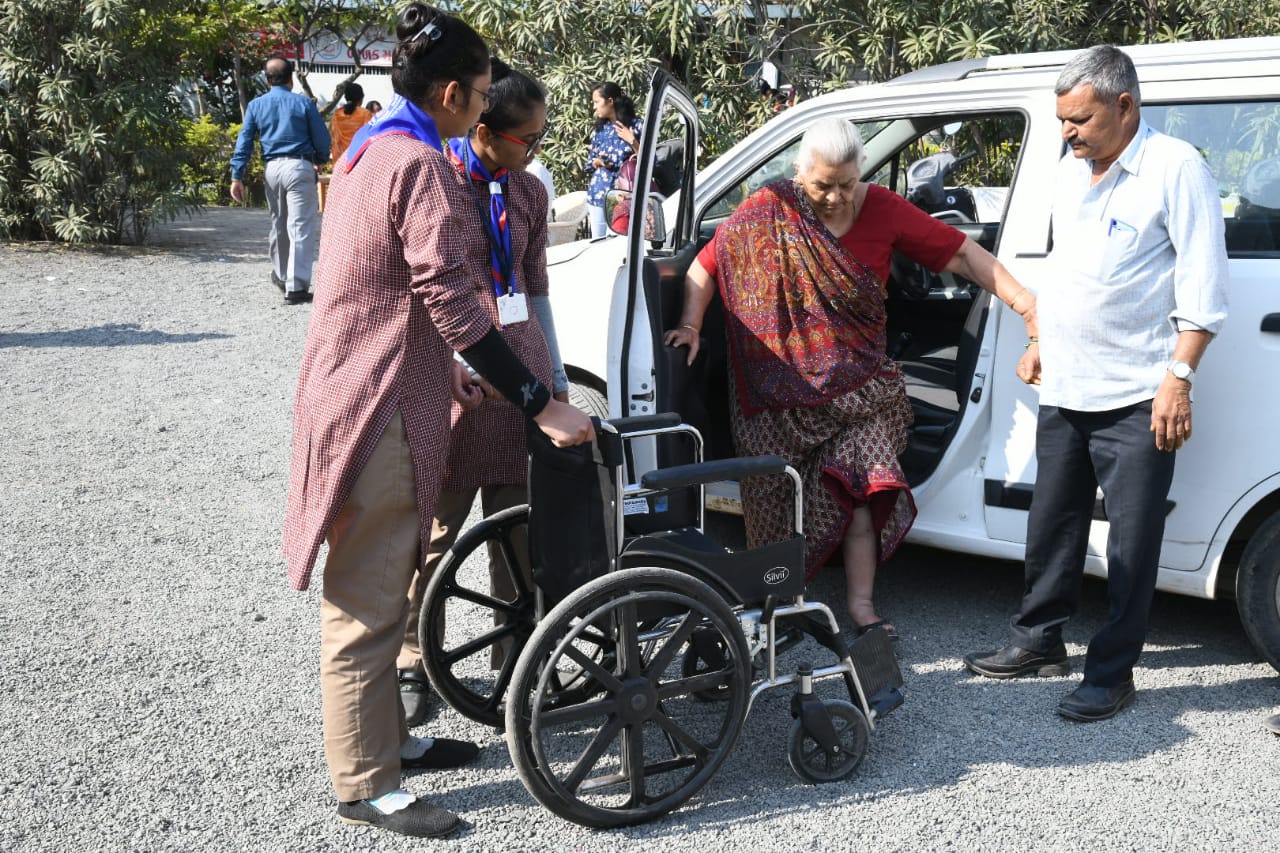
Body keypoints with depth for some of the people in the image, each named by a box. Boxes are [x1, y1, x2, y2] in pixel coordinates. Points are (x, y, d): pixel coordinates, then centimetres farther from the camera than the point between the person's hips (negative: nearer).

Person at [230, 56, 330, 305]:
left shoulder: (256, 105, 8)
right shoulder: (303, 103, 1)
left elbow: (244, 142, 4)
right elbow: (322, 139, 2)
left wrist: (237, 176, 4)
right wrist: (321, 160, 22)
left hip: (272, 168, 4)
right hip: (300, 166, -4)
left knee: (279, 225, 21)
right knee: (301, 228, -5)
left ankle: (280, 274, 37)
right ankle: (296, 287, -10)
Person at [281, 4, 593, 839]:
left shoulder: (371, 150, 15)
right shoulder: (421, 165, -17)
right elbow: (450, 300, -23)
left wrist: (446, 372, 29)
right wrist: (542, 404, -22)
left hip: (366, 390, 11)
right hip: (380, 408, -11)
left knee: (382, 584, 19)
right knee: (371, 601, -3)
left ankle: (385, 736, 33)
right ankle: (367, 786, 7)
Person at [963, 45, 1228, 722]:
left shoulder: (1175, 169, -11)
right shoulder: (1072, 170, 12)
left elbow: (1202, 287, -13)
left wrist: (1179, 378, -18)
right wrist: (1040, 344, 21)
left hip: (1136, 399, -7)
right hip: (1063, 388, 7)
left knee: (1132, 541, 1)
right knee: (1052, 524, 16)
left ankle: (1111, 674, 11)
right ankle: (1039, 641, 30)